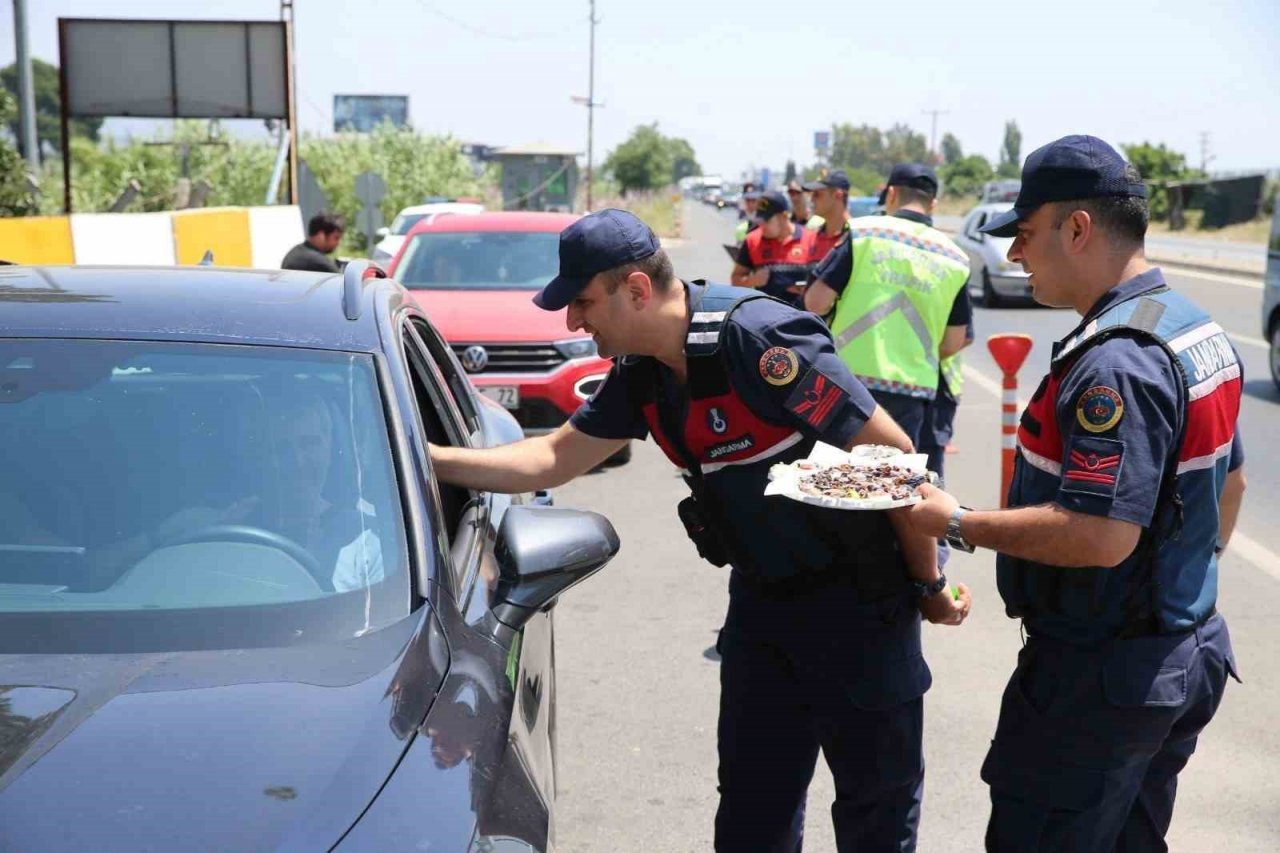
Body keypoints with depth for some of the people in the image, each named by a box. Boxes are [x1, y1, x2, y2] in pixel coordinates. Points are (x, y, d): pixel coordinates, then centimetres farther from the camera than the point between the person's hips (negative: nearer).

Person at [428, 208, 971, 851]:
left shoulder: (760, 340, -25)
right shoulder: (640, 375, 1)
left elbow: (892, 454, -22)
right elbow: (552, 459, 9)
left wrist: (929, 582, -13)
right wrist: (426, 458, 2)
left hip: (857, 602, -7)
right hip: (762, 599, 8)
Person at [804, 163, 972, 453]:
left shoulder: (863, 231, -3)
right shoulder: (954, 258, 7)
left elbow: (816, 302, -7)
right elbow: (953, 343, 8)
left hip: (848, 378, -2)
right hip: (911, 390, 2)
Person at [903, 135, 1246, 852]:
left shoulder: (1115, 363, -25)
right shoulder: (1199, 329, 8)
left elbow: (1102, 536, -30)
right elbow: (1229, 482, 18)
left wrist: (959, 524, -20)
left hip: (1099, 677, -10)